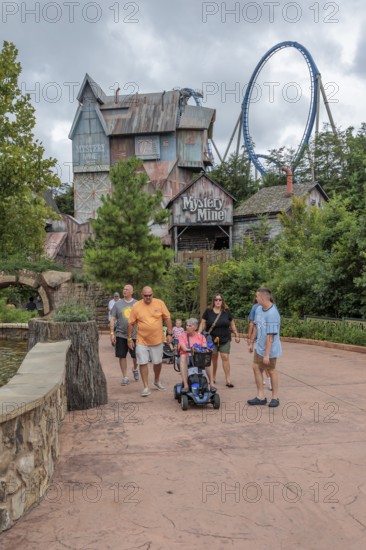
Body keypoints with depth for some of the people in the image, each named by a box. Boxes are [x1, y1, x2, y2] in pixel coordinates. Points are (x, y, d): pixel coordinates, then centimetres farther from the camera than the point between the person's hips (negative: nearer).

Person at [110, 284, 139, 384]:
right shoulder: (117, 304, 2)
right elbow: (112, 319, 2)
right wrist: (112, 333, -5)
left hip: (135, 335, 0)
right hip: (121, 334, 0)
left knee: (136, 356, 7)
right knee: (122, 356, 0)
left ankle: (135, 369, 38)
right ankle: (125, 377, 13)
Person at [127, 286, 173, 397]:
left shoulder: (160, 303, -5)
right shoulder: (136, 306, -6)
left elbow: (167, 318, 1)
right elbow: (131, 324, 0)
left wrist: (169, 334, -3)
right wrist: (130, 339, 0)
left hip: (157, 340, 1)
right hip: (141, 341, -1)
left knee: (157, 362, 14)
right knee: (143, 363, -2)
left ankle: (157, 382, 38)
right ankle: (146, 387, 9)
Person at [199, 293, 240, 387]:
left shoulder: (227, 311, 3)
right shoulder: (208, 311, -1)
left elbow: (232, 324, 12)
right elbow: (202, 323, 2)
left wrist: (236, 335, 13)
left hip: (225, 339, 0)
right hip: (212, 339, 0)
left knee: (225, 357, -6)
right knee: (213, 358, 5)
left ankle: (228, 379, -2)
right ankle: (213, 377, 21)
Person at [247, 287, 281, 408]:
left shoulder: (272, 314, -26)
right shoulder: (258, 309, -1)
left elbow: (270, 336, -25)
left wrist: (266, 354, -23)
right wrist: (251, 342, 17)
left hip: (270, 348, -8)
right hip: (259, 346, 8)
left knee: (271, 371, 7)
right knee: (256, 367, 10)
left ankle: (275, 397, 26)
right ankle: (260, 397, 21)